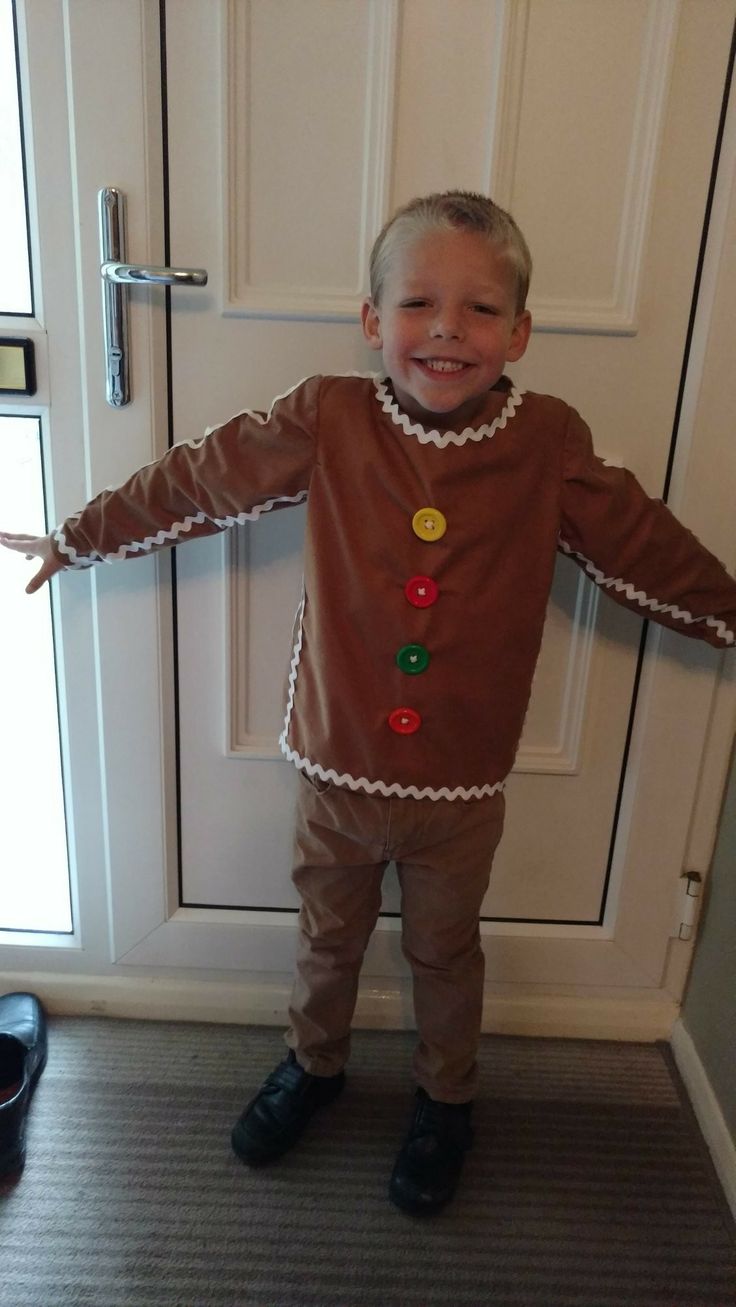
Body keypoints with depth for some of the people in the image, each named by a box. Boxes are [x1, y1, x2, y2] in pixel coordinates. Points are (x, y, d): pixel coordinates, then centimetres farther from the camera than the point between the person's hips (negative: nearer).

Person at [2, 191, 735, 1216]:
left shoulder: (549, 446, -11)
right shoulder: (326, 421, -12)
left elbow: (644, 548, 1)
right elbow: (195, 482, -4)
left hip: (462, 787, 0)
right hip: (336, 768, 1)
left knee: (446, 953, 24)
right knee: (327, 936, 25)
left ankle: (447, 1098, 52)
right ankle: (314, 1062, 56)